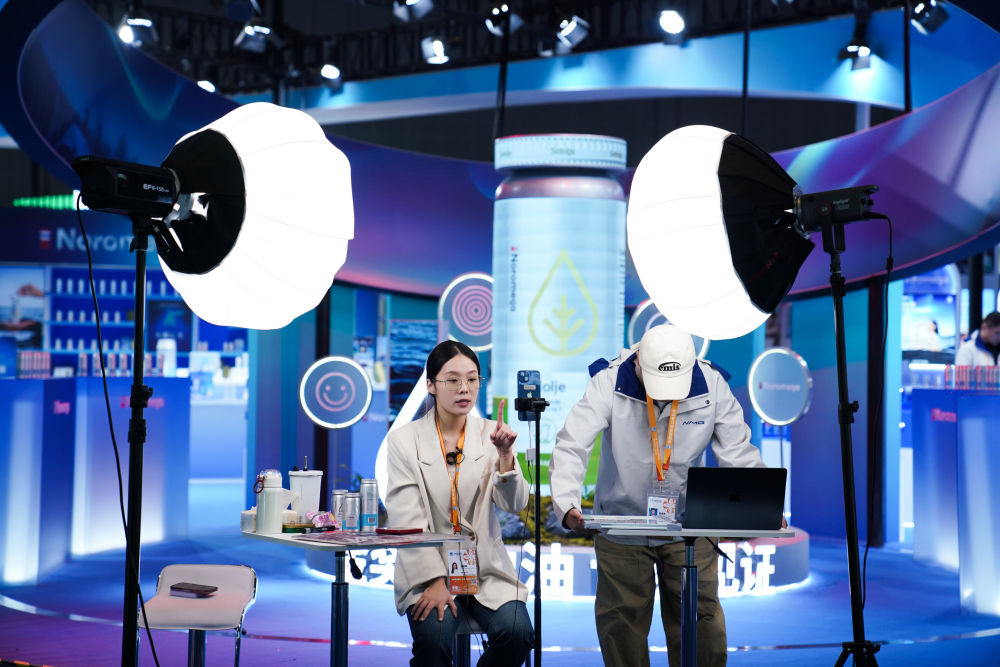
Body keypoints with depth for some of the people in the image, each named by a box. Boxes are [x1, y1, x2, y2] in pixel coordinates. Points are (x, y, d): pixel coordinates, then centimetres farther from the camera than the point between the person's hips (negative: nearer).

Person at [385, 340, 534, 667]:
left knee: (516, 633, -23)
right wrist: (434, 581, -17)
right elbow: (407, 520, -7)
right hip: (428, 569, -2)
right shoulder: (404, 440, -1)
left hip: (487, 568, 2)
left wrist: (505, 454, -21)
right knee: (434, 638, -30)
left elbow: (514, 504, -4)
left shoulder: (491, 434, 6)